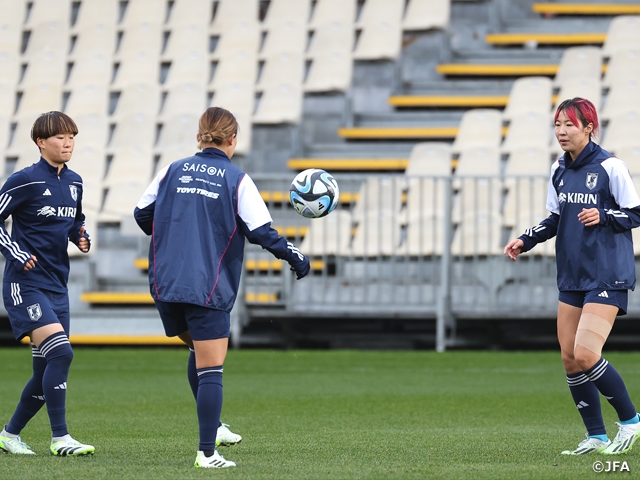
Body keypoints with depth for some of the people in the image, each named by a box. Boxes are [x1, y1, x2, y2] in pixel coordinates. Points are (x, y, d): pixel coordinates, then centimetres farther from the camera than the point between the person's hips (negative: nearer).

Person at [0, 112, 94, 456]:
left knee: (46, 372, 7)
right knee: (61, 351, -22)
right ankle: (60, 438, -17)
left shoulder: (74, 182, 11)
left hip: (57, 286, 8)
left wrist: (81, 238, 6)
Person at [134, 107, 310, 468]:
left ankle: (212, 426, 21)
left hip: (165, 286, 4)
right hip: (208, 290, -4)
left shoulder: (173, 171, 8)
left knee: (200, 351, 24)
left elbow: (142, 215, 12)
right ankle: (207, 453, -7)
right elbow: (261, 231, -7)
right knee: (211, 369, -3)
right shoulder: (237, 180, -2)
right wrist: (296, 258, 6)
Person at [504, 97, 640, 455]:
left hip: (607, 276, -7)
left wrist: (603, 216, -24)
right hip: (572, 277, 8)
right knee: (570, 359, 5)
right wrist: (525, 241, 5)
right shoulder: (559, 170, 9)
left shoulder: (610, 167, -11)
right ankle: (596, 436, 16)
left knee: (586, 356, -17)